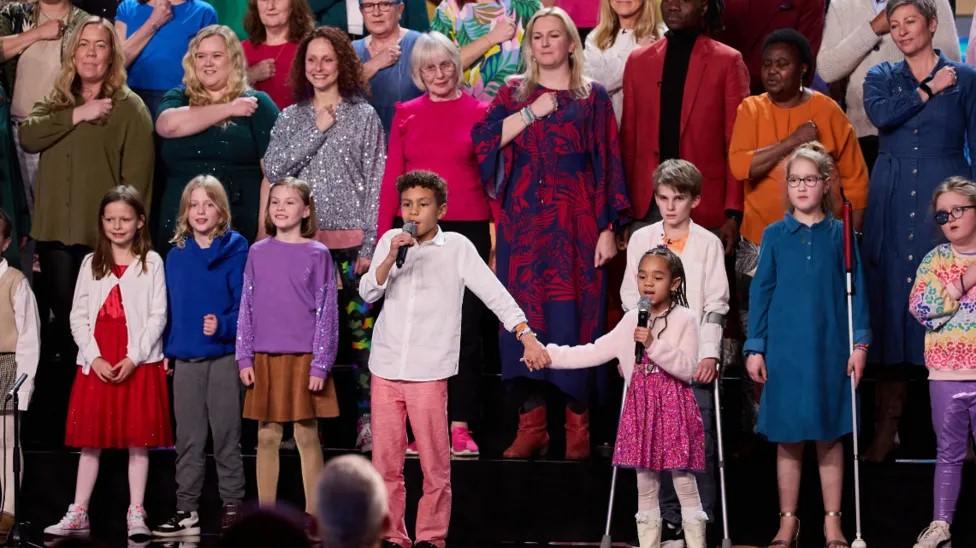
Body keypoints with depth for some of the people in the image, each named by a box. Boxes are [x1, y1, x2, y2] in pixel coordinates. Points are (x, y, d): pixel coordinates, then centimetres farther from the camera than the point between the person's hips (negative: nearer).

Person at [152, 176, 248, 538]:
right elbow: (170, 306, 13)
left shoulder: (235, 249, -4)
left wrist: (223, 325, -24)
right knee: (188, 438, 8)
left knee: (226, 434, 2)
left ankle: (232, 506, 10)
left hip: (223, 355, -4)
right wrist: (167, 349, 8)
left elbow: (244, 302, -8)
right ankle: (186, 509, 13)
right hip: (185, 357, 4)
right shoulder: (177, 254, 9)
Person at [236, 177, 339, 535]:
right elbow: (247, 308, 8)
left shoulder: (317, 254, -1)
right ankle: (266, 512, 13)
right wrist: (245, 358, 1)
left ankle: (312, 515, 5)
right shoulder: (258, 253, 7)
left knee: (306, 436, 0)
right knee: (267, 437, 6)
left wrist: (320, 365, -9)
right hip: (265, 357, 3)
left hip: (303, 357, -3)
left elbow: (326, 312, -3)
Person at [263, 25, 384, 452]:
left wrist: (370, 245, -6)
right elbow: (272, 169, -1)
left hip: (350, 241, -2)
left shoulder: (363, 116, 6)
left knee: (359, 327, -7)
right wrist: (316, 131, -5)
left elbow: (375, 184, 1)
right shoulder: (290, 118, 13)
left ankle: (367, 417, -5)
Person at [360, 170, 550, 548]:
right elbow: (367, 292, 1)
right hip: (386, 368, 3)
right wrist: (391, 258, -16)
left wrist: (528, 337, -15)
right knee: (385, 461, 6)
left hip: (429, 371, -3)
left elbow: (495, 294, -6)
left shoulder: (457, 247, -2)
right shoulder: (390, 241, 8)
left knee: (435, 464, -2)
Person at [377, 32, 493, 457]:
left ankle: (460, 427, 4)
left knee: (466, 327, 0)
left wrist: (498, 231, -5)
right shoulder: (406, 114, 9)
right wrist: (384, 237, 1)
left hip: (467, 230, -1)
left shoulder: (478, 112, 4)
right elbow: (392, 178, 8)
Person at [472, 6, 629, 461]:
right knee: (524, 317, -1)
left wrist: (608, 228, -5)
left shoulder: (592, 96, 7)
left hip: (574, 222, -2)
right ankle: (531, 423, 3)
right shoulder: (514, 94, 13)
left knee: (573, 317, -5)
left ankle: (577, 424, 1)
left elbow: (608, 165, 2)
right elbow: (483, 140, -3)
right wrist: (532, 112, -8)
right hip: (523, 221, 2)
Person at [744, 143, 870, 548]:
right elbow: (760, 291, 5)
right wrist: (754, 347, 1)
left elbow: (856, 289, 3)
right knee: (788, 439, 5)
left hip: (829, 350, 0)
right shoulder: (775, 235, 4)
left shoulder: (840, 234, 3)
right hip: (785, 350, 0)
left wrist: (859, 344, -2)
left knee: (829, 437, 5)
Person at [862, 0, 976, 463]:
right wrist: (930, 90, -5)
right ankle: (887, 428, 1)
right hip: (892, 206, 2)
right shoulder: (881, 77, 13)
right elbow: (880, 113, -9)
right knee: (892, 307, -1)